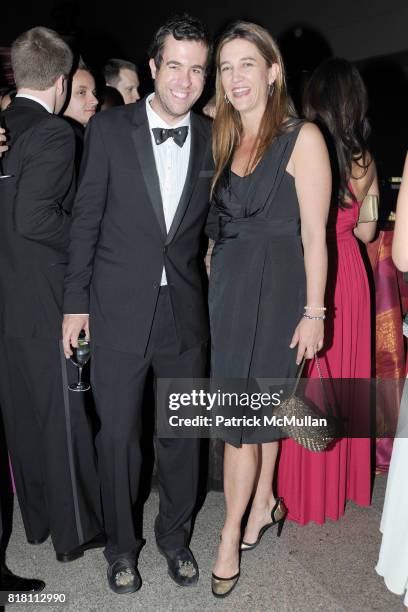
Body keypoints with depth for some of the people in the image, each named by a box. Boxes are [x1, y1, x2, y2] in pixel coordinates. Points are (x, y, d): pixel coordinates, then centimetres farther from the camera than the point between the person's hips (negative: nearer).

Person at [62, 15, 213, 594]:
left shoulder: (214, 139, 2)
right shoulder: (109, 128, -3)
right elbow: (86, 219, -1)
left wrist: (211, 289, 4)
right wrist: (75, 303, -2)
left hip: (185, 313, 2)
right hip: (118, 312, -2)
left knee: (183, 434, 13)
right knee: (118, 435, 9)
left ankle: (175, 536, 37)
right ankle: (121, 546, 32)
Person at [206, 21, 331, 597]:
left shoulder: (302, 137, -9)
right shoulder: (225, 139, 11)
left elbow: (314, 235, -11)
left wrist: (313, 313, -13)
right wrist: (216, 282, 7)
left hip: (276, 287, -6)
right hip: (227, 285, 6)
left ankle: (231, 538, 13)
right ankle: (264, 503, 34)